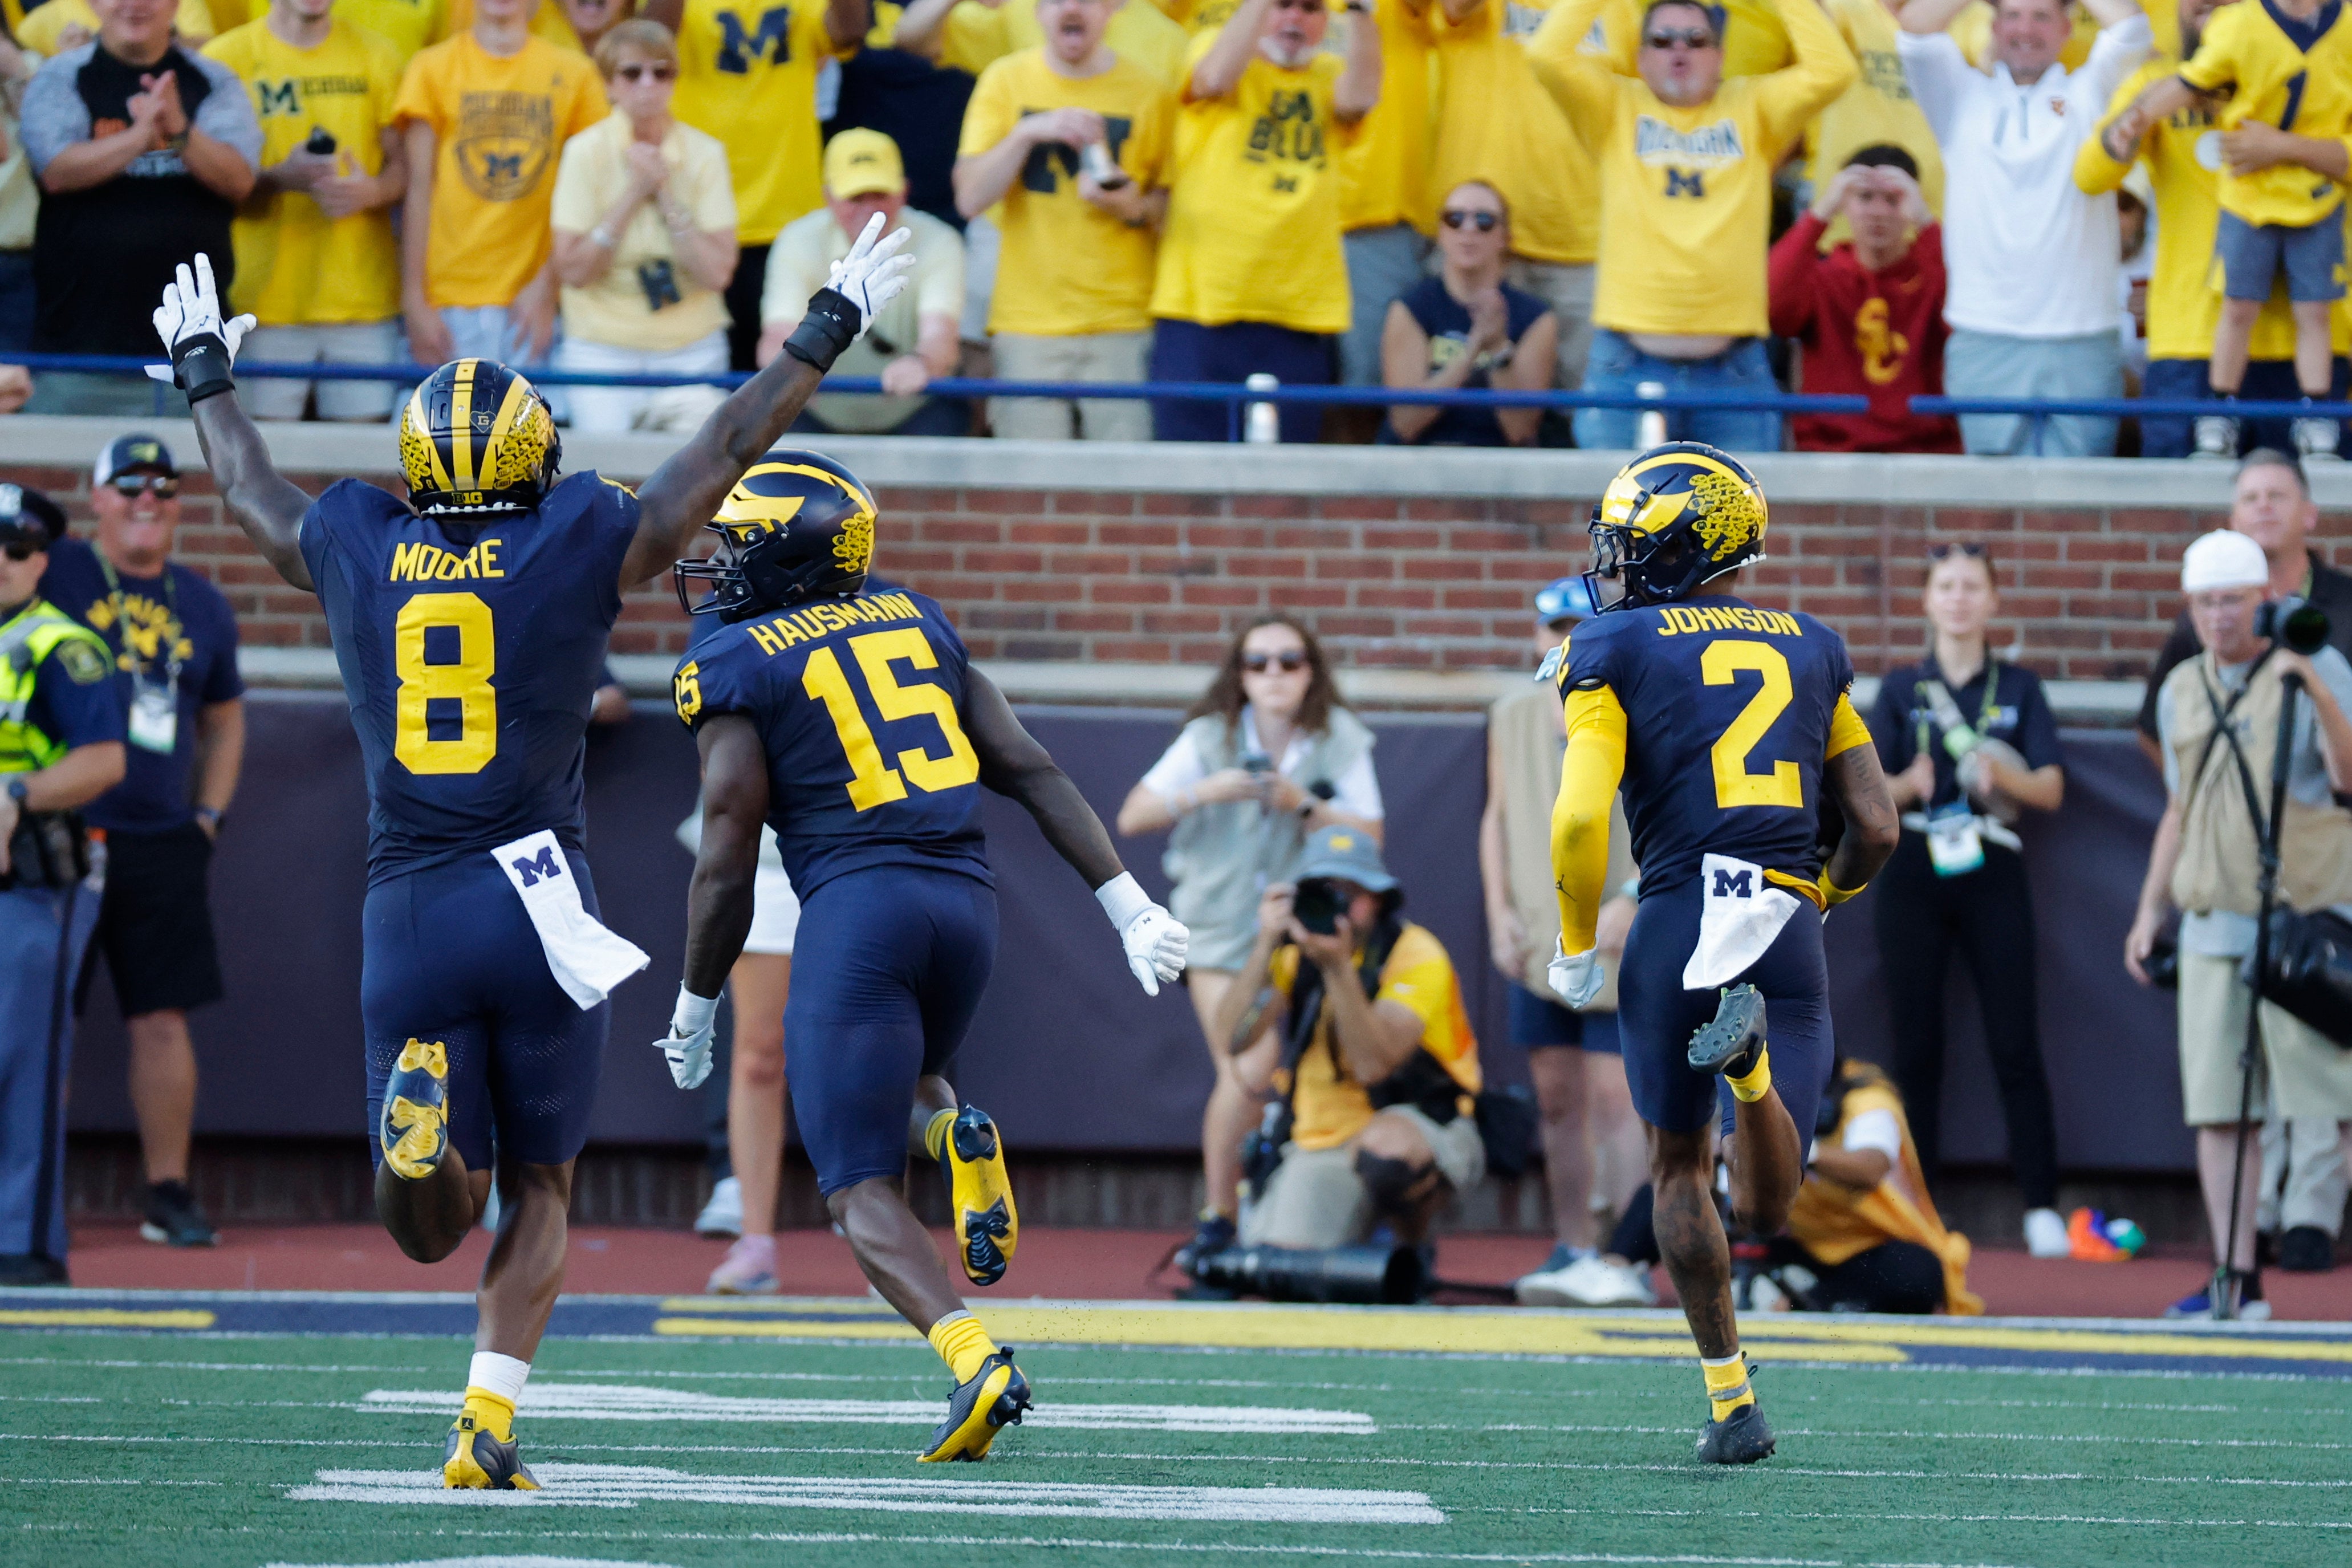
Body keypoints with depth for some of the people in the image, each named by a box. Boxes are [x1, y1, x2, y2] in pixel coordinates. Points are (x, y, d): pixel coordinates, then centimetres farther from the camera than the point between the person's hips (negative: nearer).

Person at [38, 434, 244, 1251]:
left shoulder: (201, 605, 12)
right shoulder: (56, 573, 0)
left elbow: (224, 717, 23)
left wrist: (209, 814, 14)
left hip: (163, 846, 3)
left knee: (162, 1020, 4)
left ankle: (169, 1193, 10)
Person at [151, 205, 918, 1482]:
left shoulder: (354, 551, 5)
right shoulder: (580, 551, -2)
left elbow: (248, 488, 26)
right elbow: (729, 446, 8)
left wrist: (205, 374, 45)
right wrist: (825, 333, 20)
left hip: (406, 908, 2)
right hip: (537, 900, -2)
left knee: (429, 1229, 7)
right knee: (538, 1191, 14)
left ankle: (419, 1105, -26)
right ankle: (490, 1425, 0)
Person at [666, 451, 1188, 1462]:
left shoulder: (734, 667, 0)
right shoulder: (914, 623, 17)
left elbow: (726, 868, -3)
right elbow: (1030, 772, 12)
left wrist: (693, 1009, 9)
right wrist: (1126, 904, 12)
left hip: (858, 910, -6)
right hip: (966, 903, 6)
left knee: (861, 1190, -1)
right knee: (892, 1084, 33)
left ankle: (972, 1358, -26)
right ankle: (956, 1137, -3)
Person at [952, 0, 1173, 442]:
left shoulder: (1147, 92, 3)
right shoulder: (1006, 81, 6)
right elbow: (969, 199, -1)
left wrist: (1135, 208, -12)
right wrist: (1025, 133, -13)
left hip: (1123, 325, -1)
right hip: (1027, 321, 1)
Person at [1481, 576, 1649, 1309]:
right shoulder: (1512, 718, 11)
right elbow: (1497, 817, 15)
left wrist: (1629, 904, -18)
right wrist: (1500, 912, 5)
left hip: (1616, 942, -5)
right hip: (1538, 940, 5)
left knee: (1615, 1095, -10)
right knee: (1558, 1097, 8)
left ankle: (1628, 1262, -11)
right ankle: (1574, 1252, 15)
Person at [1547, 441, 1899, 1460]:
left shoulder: (1614, 650, 2)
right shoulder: (1813, 651, 16)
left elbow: (1581, 819, -9)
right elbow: (1875, 830, 13)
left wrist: (1576, 948, 5)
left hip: (1679, 925, -2)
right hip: (1789, 937, 2)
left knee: (1678, 1165, 19)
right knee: (1763, 1209, -1)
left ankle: (1730, 1403, 16)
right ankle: (1755, 1053, -32)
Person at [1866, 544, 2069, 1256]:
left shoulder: (2019, 689, 8)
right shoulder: (1901, 688, 8)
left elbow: (2051, 790, 1)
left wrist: (2002, 774, -19)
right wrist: (1909, 784, -18)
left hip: (1992, 875, -1)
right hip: (1913, 871, 1)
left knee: (2015, 1043, -6)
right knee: (1916, 1044, 1)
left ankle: (2043, 1207, -7)